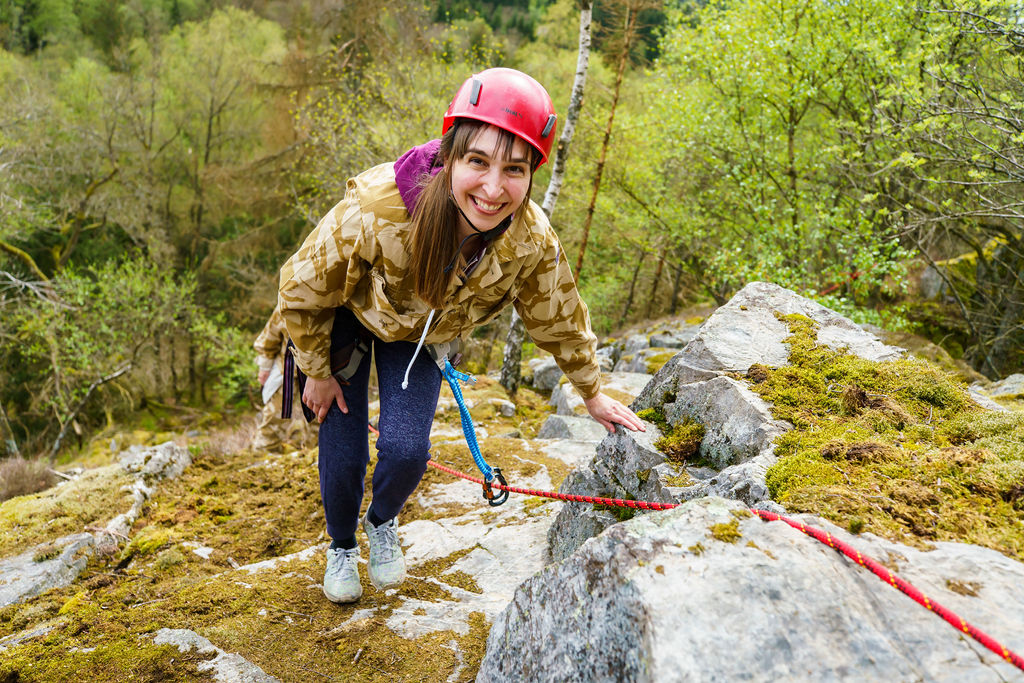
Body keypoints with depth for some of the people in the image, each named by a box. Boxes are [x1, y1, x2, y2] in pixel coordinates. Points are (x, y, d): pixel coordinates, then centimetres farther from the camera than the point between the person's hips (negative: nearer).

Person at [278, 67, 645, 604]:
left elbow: (559, 320, -7)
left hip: (423, 335, 2)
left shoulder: (532, 242, -31)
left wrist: (593, 394, 5)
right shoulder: (376, 208, -41)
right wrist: (317, 372, -9)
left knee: (406, 452, -12)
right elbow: (302, 292, -22)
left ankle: (383, 522, 26)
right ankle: (341, 546, 34)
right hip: (347, 317, -1)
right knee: (342, 453, 0)